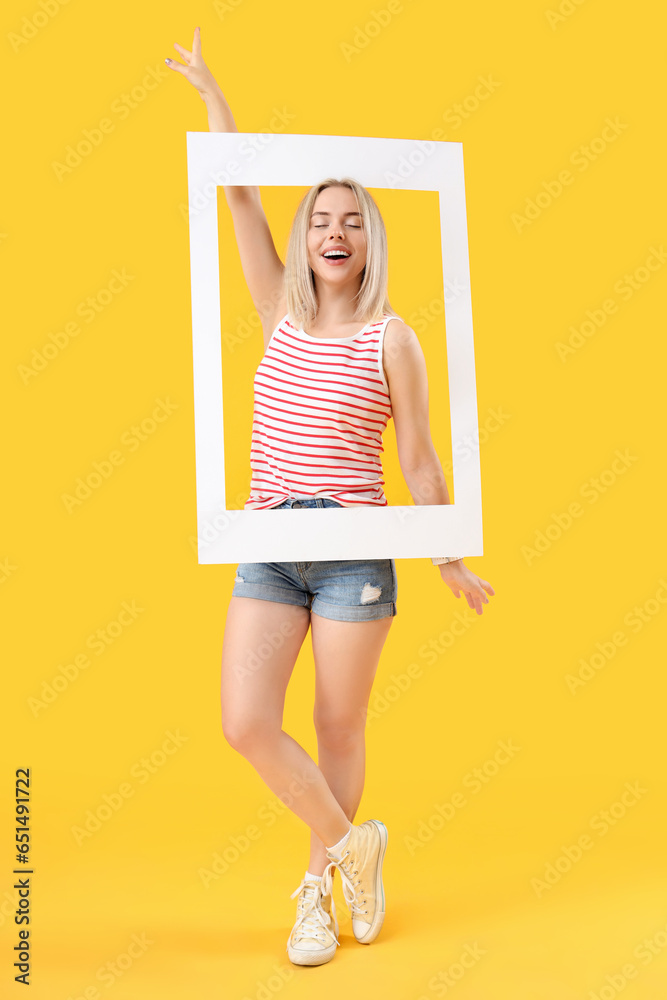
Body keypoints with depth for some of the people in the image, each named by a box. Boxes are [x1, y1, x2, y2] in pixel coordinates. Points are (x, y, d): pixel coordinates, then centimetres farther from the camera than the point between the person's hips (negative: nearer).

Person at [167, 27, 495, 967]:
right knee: (246, 724, -7)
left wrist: (450, 559, 5)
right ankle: (351, 842, 19)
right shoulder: (283, 314, 9)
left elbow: (419, 457, 2)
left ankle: (320, 889, 31)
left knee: (339, 732, 8)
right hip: (267, 553, 4)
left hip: (354, 554, -3)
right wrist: (212, 94, 18)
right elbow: (240, 196, 13)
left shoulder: (391, 339, -1)